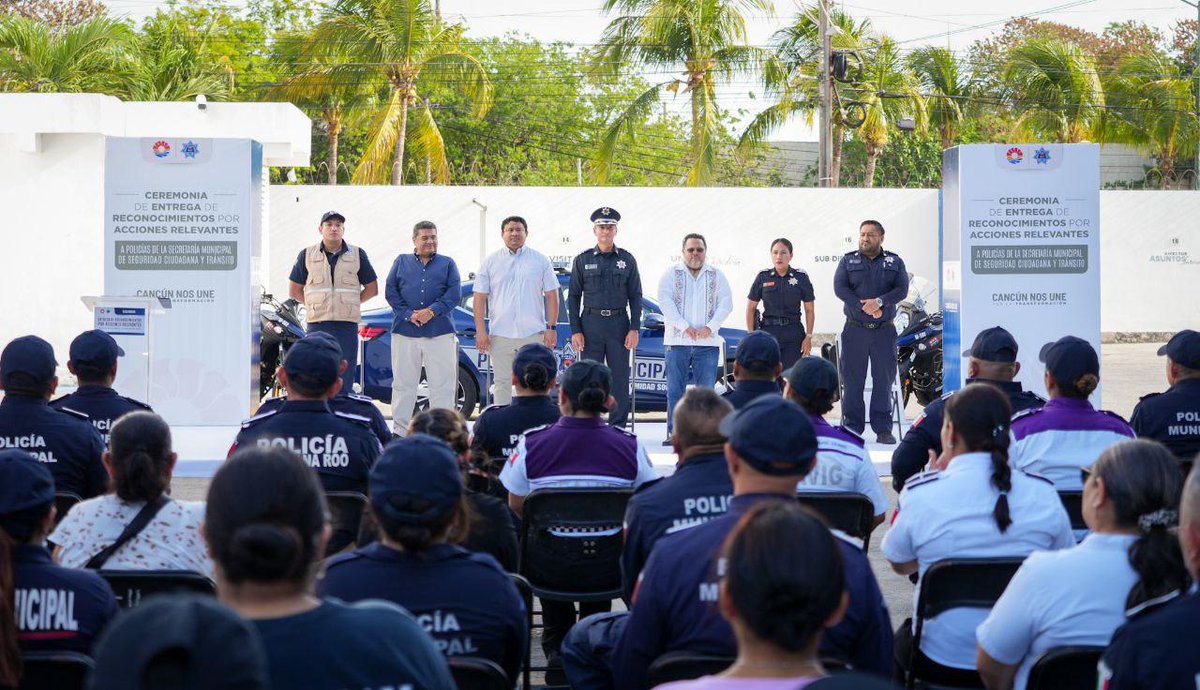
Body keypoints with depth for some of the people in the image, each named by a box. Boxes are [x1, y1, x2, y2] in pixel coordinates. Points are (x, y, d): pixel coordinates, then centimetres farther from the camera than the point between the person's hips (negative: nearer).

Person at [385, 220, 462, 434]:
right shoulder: (402, 262, 14)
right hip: (405, 332, 0)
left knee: (443, 384, -1)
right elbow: (391, 291, 5)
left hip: (439, 333, 0)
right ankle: (400, 431, 9)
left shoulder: (447, 264, 13)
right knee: (403, 384, 3)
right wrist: (408, 314, -10)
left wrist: (432, 311, -13)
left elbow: (454, 292, 1)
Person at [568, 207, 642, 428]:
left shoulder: (627, 260, 7)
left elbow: (635, 296, 8)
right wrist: (575, 331, -3)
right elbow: (573, 297, 5)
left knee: (620, 378, 1)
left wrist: (634, 329, -2)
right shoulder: (583, 260, 5)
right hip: (591, 324, -1)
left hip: (619, 324, 1)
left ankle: (618, 428, 8)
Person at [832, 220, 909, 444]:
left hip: (884, 330, 0)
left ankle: (883, 429, 7)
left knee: (884, 379, 1)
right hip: (855, 330, 0)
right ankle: (852, 427, 5)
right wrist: (864, 307, -15)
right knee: (852, 380, -1)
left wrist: (879, 302, -19)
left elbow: (902, 290, -3)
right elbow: (839, 288, -4)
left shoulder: (895, 262, 10)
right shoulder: (848, 261, 9)